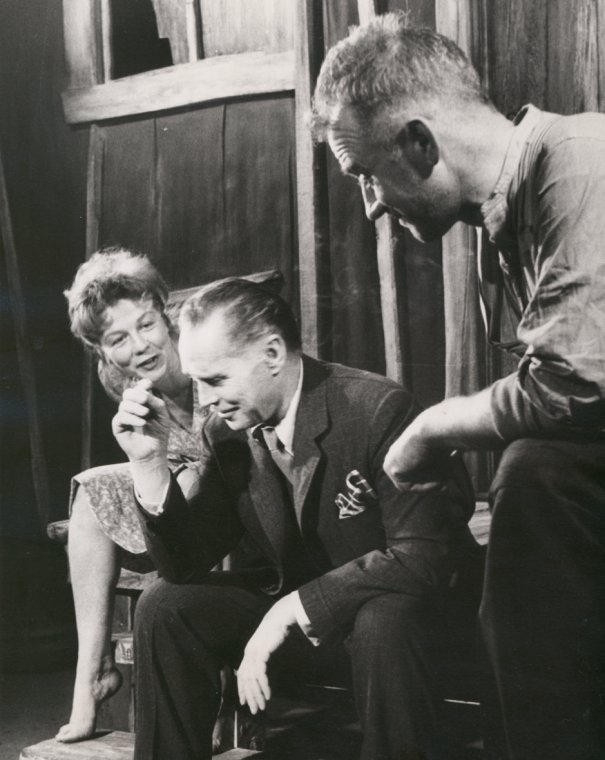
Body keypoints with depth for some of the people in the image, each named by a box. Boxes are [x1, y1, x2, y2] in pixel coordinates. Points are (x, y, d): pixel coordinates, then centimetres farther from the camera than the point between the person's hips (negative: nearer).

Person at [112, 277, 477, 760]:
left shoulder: (378, 410, -24)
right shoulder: (226, 431, -5)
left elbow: (423, 556, -29)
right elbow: (187, 564, -4)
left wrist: (292, 610, -31)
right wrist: (150, 463, -18)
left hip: (396, 613, -5)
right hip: (287, 612, 5)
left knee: (383, 621, -37)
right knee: (165, 607, -11)